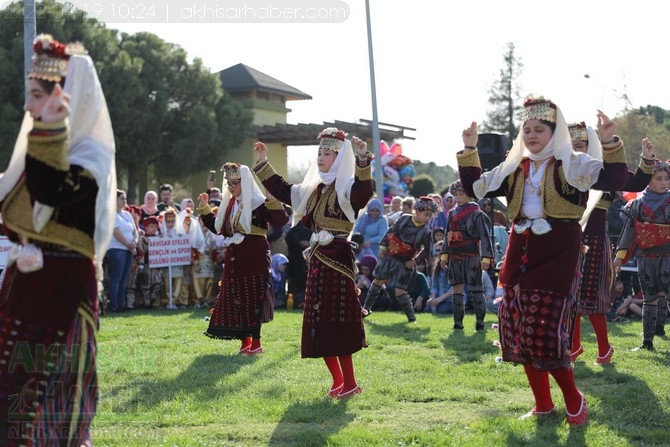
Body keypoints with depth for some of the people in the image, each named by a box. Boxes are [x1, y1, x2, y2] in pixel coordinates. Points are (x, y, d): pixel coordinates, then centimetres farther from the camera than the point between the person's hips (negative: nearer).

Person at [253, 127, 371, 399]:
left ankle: (350, 383, -4)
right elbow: (281, 190, 27)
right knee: (319, 322, 8)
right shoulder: (312, 190, 16)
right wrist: (263, 163, 26)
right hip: (318, 259, 8)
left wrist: (363, 159, -42)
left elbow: (364, 192, -30)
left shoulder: (346, 189, -8)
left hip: (339, 259, -8)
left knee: (337, 321, -10)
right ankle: (338, 380, 17)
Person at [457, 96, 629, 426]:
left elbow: (616, 179, -17)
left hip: (556, 255, -6)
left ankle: (574, 400, 8)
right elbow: (475, 188, 16)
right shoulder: (513, 168, 11)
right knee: (520, 333, 7)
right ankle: (543, 403, 21)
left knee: (546, 334, -12)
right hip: (520, 254, 6)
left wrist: (609, 141, -28)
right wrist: (469, 150, 10)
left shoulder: (571, 165, -5)